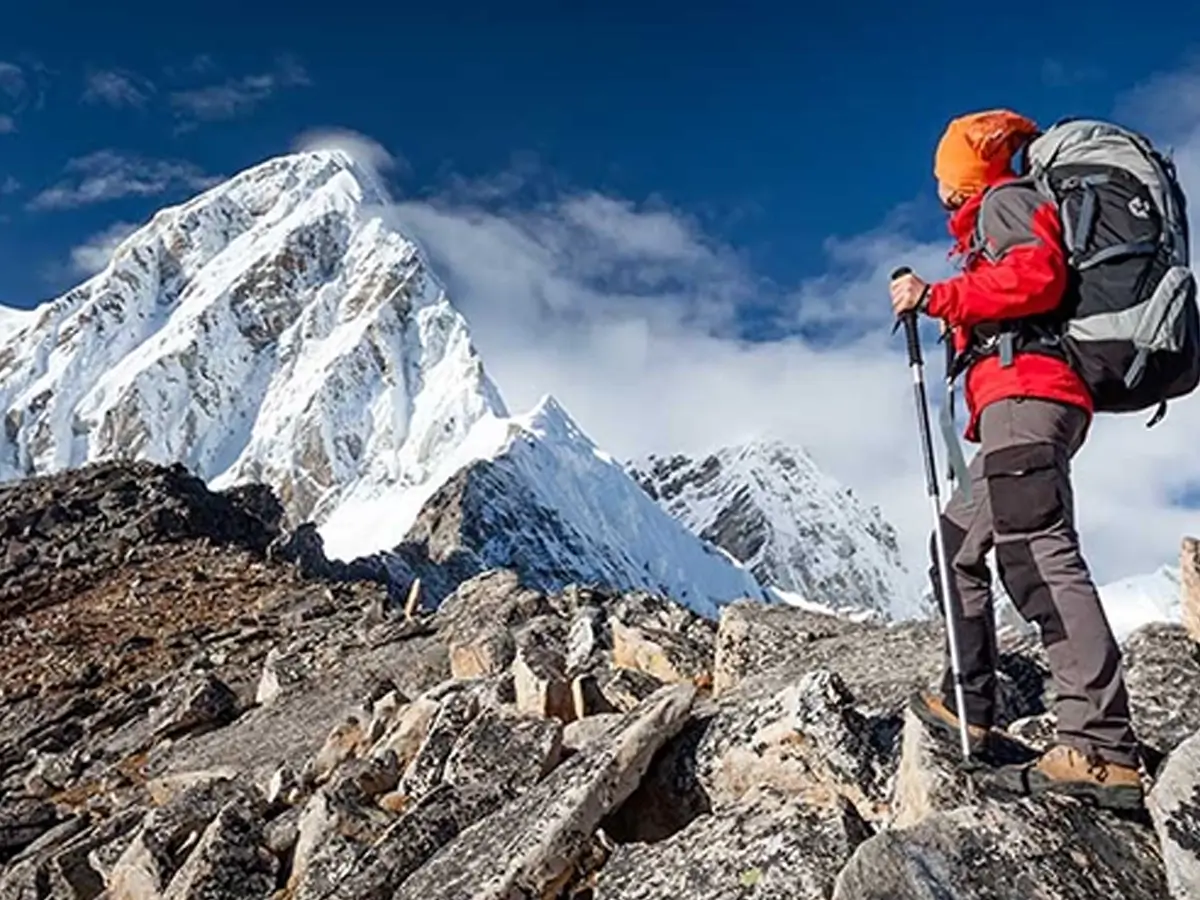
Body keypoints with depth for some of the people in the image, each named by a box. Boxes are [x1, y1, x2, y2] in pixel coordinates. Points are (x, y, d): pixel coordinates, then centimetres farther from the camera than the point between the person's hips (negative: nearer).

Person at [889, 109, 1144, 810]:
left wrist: (935, 298, -13)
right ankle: (969, 705, 17)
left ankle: (1103, 749, -27)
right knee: (959, 546, 12)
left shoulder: (1004, 200, 5)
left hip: (1024, 393, -11)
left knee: (1038, 553, -21)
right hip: (1027, 405, 11)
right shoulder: (1000, 214, 32)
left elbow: (1039, 276, -14)